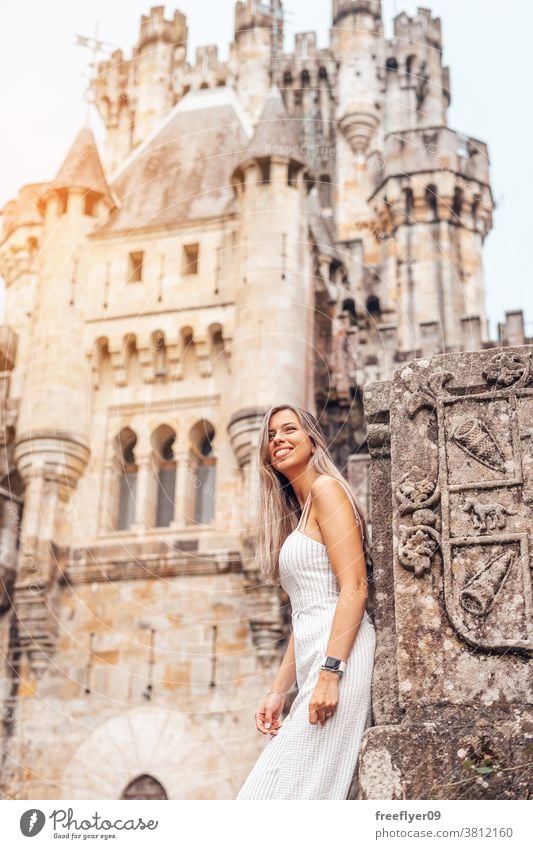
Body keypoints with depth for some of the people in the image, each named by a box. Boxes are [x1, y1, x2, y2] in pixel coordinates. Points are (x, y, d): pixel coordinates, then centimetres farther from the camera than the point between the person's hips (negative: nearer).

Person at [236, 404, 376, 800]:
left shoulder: (326, 489, -2)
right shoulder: (300, 514, 25)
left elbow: (355, 588, -13)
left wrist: (330, 673, -20)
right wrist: (278, 692, 16)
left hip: (338, 654, -9)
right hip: (313, 663, 9)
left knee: (289, 787, -13)